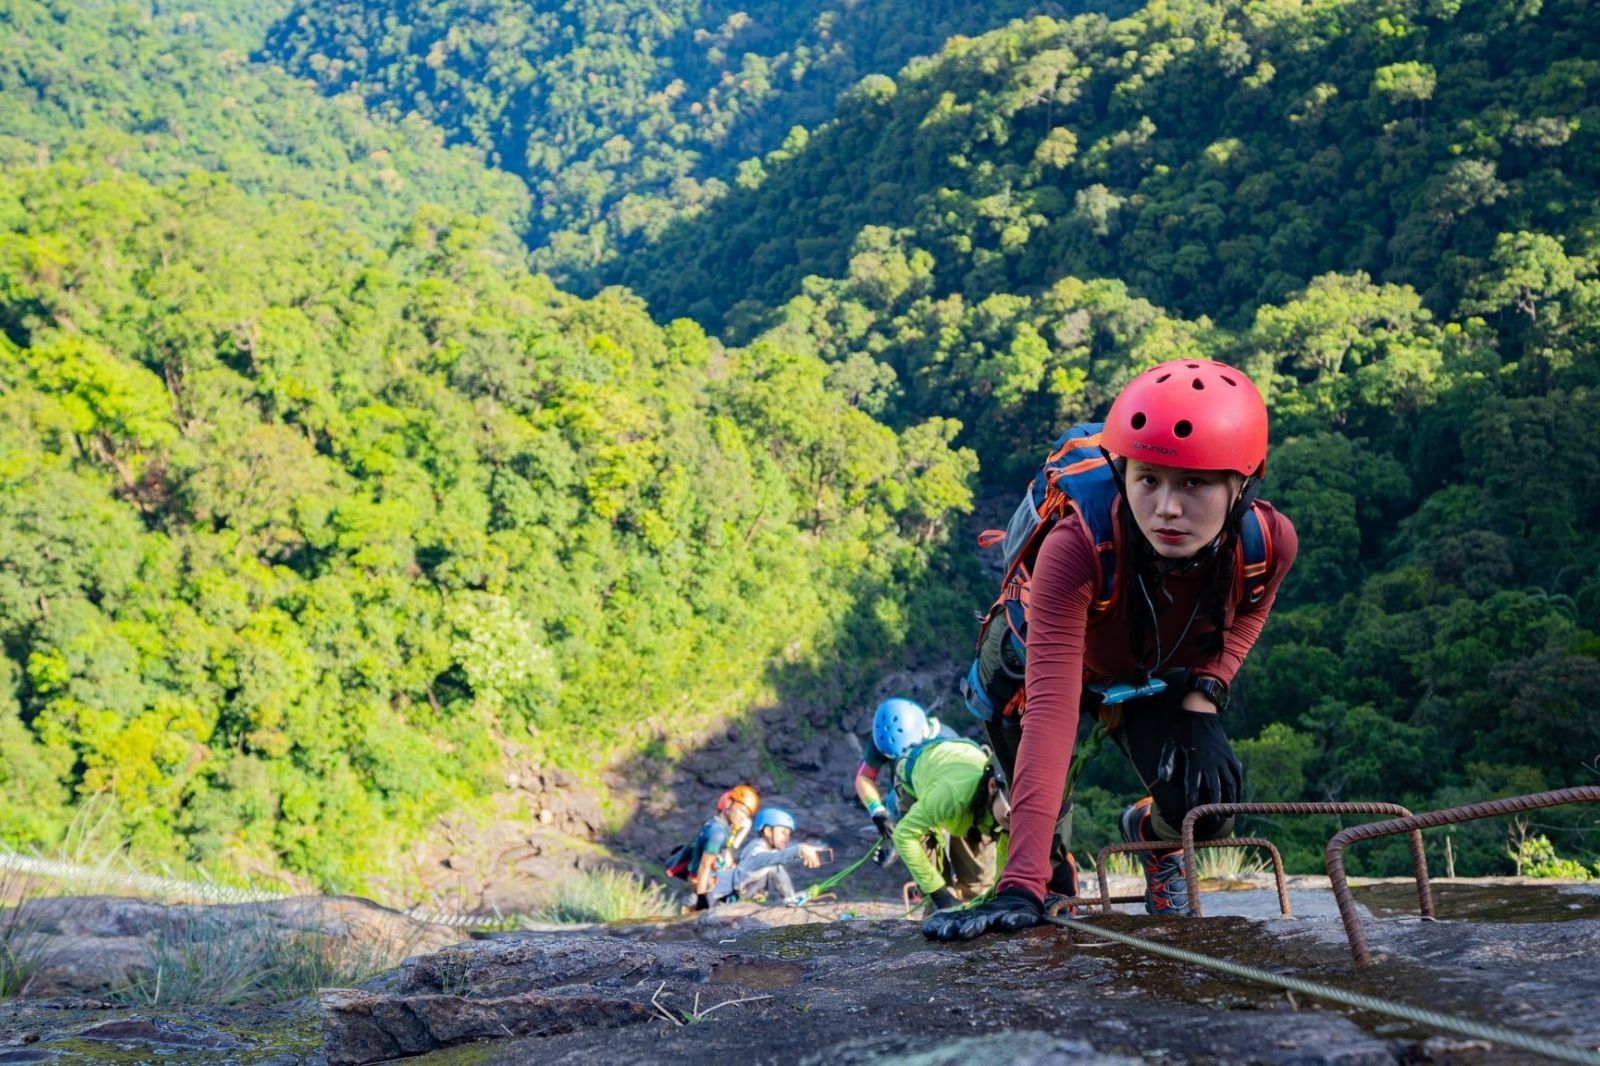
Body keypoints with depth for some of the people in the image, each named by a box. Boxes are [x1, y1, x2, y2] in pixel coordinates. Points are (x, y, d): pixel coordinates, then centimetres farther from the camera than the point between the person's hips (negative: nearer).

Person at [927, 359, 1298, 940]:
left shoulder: (1269, 542, -32)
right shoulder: (1075, 549, -44)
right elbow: (1050, 712, -51)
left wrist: (1205, 692, -21)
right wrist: (1021, 887, -57)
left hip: (1158, 679, 2)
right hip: (1067, 662, -2)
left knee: (1204, 809, -15)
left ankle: (1150, 831, 23)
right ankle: (1036, 877, 31)